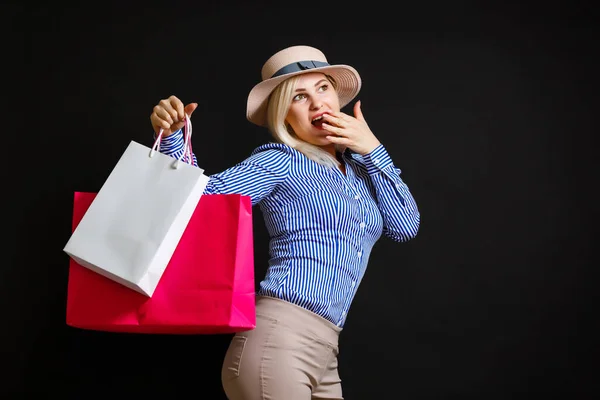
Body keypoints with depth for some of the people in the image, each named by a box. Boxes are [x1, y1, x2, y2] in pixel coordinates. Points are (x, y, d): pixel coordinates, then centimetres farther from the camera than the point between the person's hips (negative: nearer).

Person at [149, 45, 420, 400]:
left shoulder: (359, 166, 15)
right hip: (276, 342, -7)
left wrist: (373, 149, 3)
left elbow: (405, 226, 7)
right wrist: (172, 137, -22)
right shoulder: (280, 161, -3)